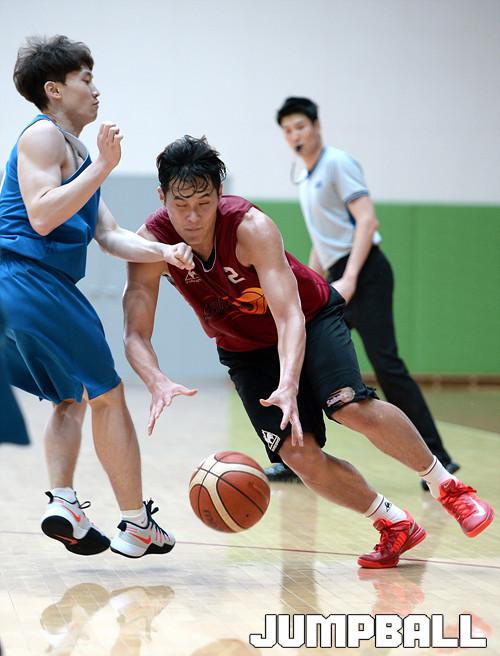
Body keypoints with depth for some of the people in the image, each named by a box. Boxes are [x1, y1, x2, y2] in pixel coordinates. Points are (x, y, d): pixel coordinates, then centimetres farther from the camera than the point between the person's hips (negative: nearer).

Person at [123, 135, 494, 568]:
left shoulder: (251, 227, -31)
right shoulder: (152, 243, -22)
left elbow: (289, 317, -38)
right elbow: (136, 334, -26)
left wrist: (288, 385, -54)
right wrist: (158, 383, -47)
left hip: (310, 317, -3)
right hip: (246, 349, 3)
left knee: (352, 407, -29)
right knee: (298, 455, -15)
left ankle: (445, 484, -6)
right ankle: (395, 526, 5)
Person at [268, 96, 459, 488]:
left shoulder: (337, 163, -5)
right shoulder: (306, 180, 20)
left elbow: (367, 220, -15)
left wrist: (349, 279, -23)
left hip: (364, 275, -9)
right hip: (337, 280, 9)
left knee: (386, 364, -17)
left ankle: (436, 459, -15)